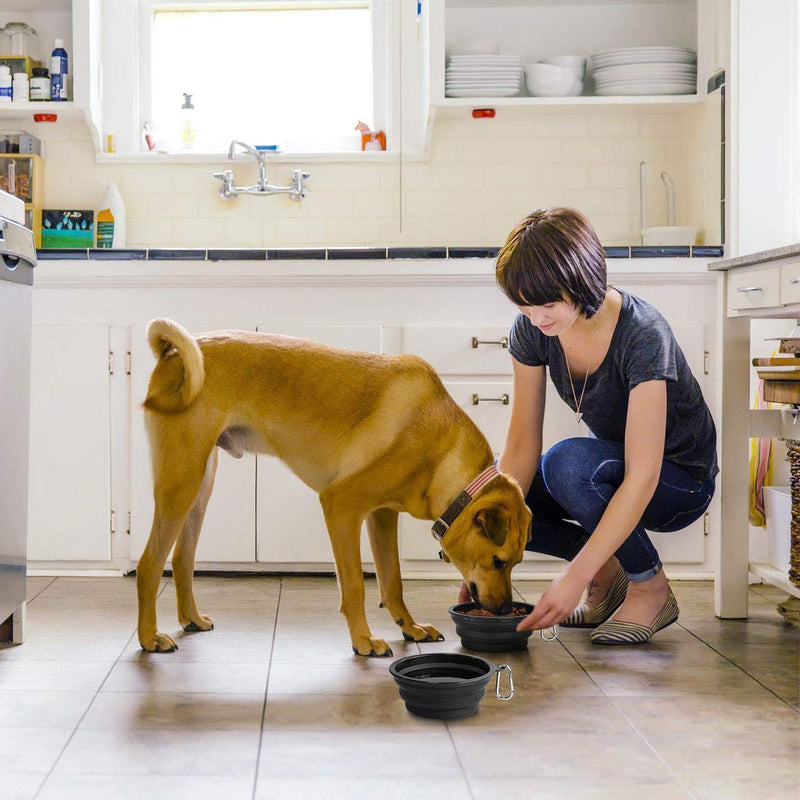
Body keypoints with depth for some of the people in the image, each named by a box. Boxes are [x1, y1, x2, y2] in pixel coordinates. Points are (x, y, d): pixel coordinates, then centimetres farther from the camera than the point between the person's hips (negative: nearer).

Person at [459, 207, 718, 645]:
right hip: (609, 467, 6)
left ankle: (651, 587, -12)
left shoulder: (643, 336, -32)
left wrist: (575, 576, -39)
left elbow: (642, 477, -35)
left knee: (567, 461, -36)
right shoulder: (532, 329, -14)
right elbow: (521, 445, -12)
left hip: (678, 481, -6)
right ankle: (609, 570, 2)